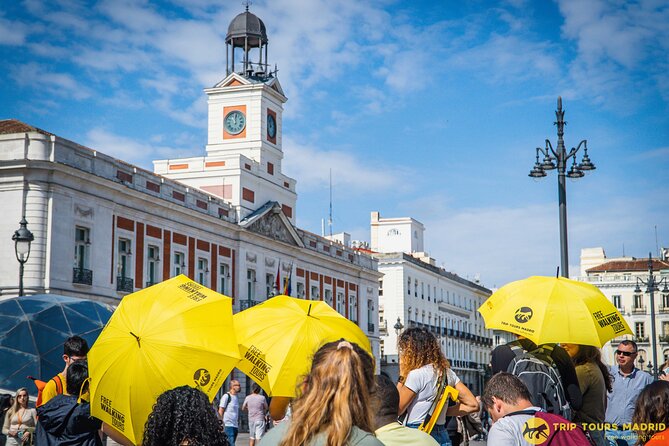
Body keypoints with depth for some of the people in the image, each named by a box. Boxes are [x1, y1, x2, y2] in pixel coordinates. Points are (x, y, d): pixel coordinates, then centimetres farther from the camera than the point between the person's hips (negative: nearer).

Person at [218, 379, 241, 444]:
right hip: (228, 425, -8)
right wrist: (222, 424, -13)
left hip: (235, 426, 8)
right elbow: (220, 411, -9)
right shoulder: (226, 396, -7)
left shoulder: (237, 397, 18)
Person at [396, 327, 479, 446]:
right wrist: (444, 411, 12)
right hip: (442, 436, 8)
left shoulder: (416, 375, -14)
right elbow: (472, 405, 8)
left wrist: (402, 376, -2)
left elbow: (397, 409, -8)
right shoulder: (447, 372, 8)